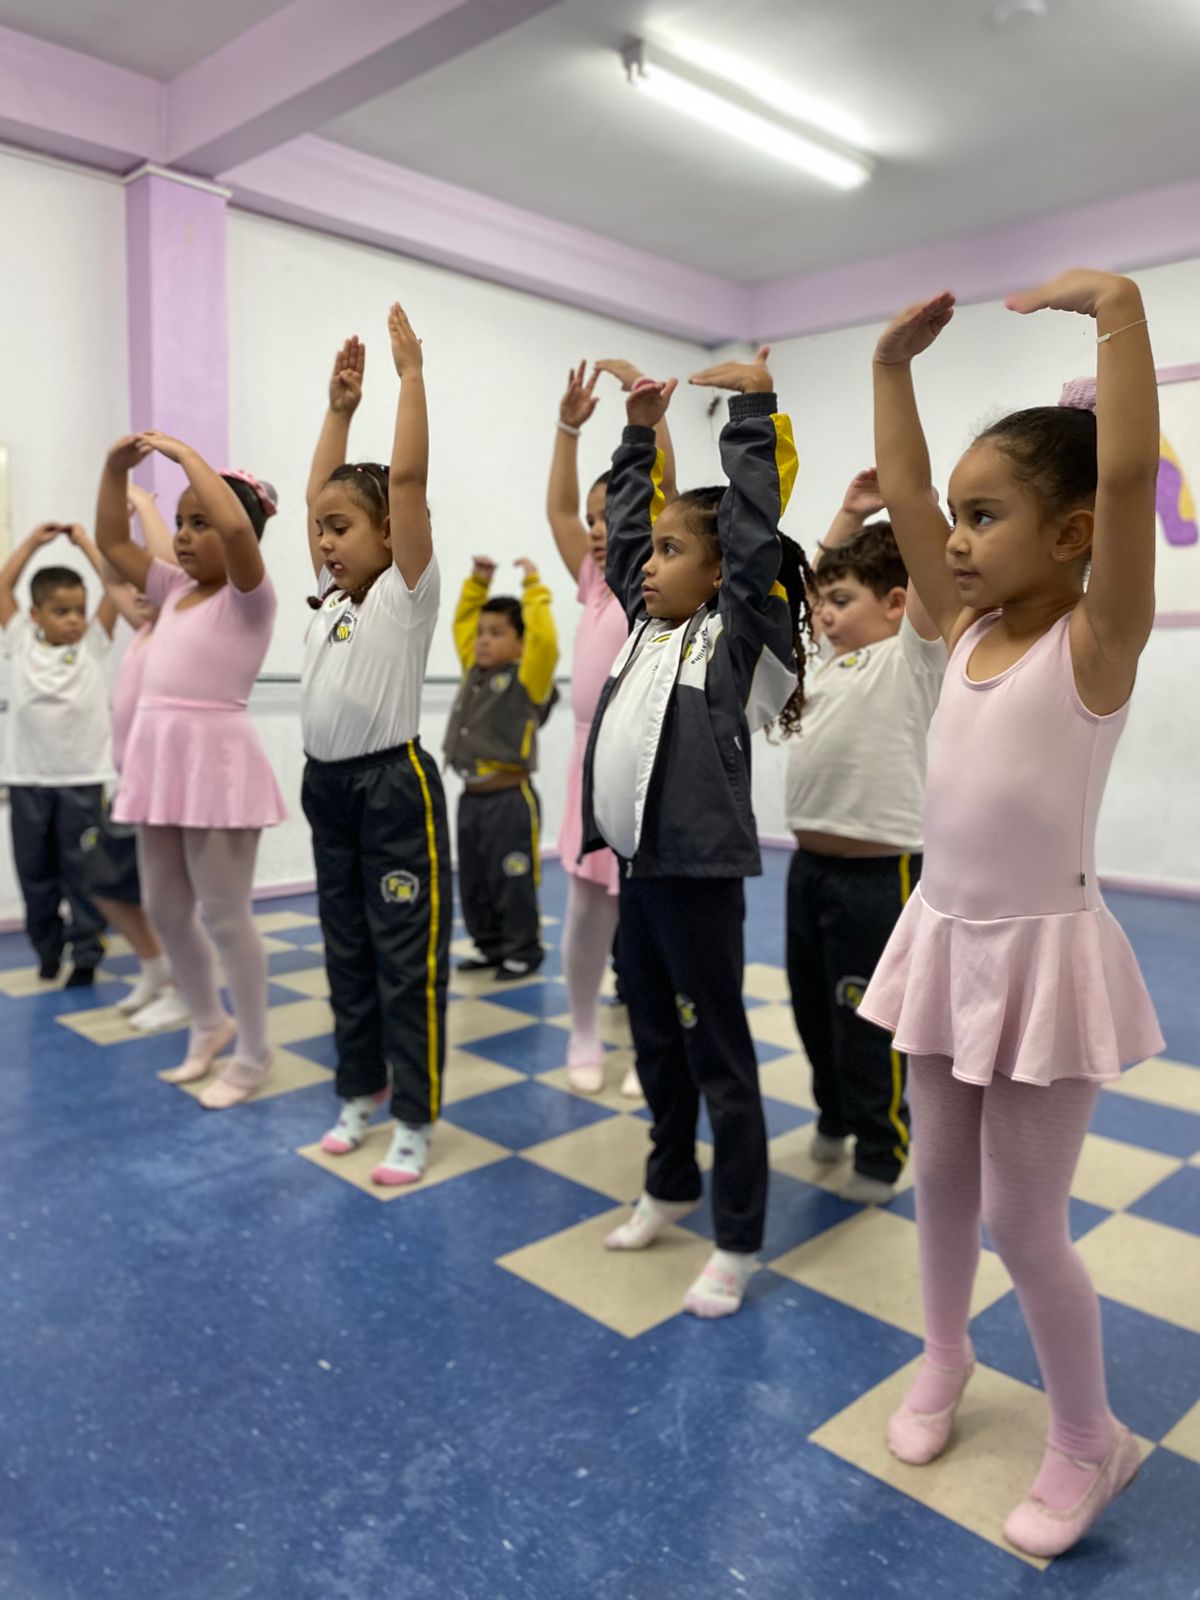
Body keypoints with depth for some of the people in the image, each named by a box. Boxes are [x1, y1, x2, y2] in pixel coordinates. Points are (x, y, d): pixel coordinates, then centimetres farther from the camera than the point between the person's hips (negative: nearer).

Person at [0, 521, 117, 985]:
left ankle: (86, 953, 10)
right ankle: (47, 948, 25)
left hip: (82, 777, -2)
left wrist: (85, 542, 4)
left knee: (82, 868, 2)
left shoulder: (93, 644, 2)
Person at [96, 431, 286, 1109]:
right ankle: (210, 1022, 36)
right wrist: (117, 467, 8)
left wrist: (184, 451, -16)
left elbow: (238, 528, -26)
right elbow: (112, 542, 20)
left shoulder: (248, 596, -7)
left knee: (225, 915, 1)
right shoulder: (176, 590, 15)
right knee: (166, 911, 16)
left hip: (218, 762, -8)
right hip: (161, 761, 8)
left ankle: (254, 1053, 17)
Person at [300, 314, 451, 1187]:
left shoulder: (406, 593, -8)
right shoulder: (331, 596, 11)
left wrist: (411, 372, -9)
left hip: (396, 786, -8)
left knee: (407, 957, 1)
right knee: (346, 950, 16)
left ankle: (415, 1122, 11)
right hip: (328, 786, 8)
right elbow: (318, 493, 19)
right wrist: (340, 403, 22)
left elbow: (408, 476, -15)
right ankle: (361, 1092, 31)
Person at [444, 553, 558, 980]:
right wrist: (478, 581, 14)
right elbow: (462, 623, 22)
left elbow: (544, 638, -23)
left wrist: (533, 587, -16)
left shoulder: (527, 679, -8)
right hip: (471, 796, 8)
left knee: (513, 882, 1)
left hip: (510, 798, -7)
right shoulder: (474, 671, 11)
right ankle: (490, 947, 28)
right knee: (472, 883, 15)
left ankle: (523, 952, 14)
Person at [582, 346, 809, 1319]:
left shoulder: (737, 631, -6)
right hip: (635, 867, 7)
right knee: (655, 1043, 19)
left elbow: (753, 523, -15)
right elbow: (624, 523, 19)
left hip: (699, 874, -7)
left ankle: (738, 1241, 18)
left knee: (717, 1055, 4)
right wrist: (641, 432, 20)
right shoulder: (648, 625, 12)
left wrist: (754, 407, -10)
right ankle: (670, 1187, 38)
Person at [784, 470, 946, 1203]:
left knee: (868, 1022, 4)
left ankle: (881, 1151, 23)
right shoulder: (839, 655, 14)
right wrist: (851, 513, 21)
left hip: (877, 870, -8)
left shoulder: (912, 655, -7)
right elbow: (825, 578, 26)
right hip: (810, 861, 8)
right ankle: (835, 1116, 41)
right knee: (813, 1007, 19)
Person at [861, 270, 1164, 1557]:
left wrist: (1115, 304, -26)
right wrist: (894, 360, 7)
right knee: (940, 1177, 20)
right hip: (946, 941, 6)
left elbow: (1129, 469, -30)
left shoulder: (1093, 643, -15)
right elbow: (900, 490, 6)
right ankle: (944, 1356, 44)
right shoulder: (967, 627, 3)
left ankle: (1090, 1441, 30)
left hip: (1043, 954, -6)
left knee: (1022, 1222, 5)